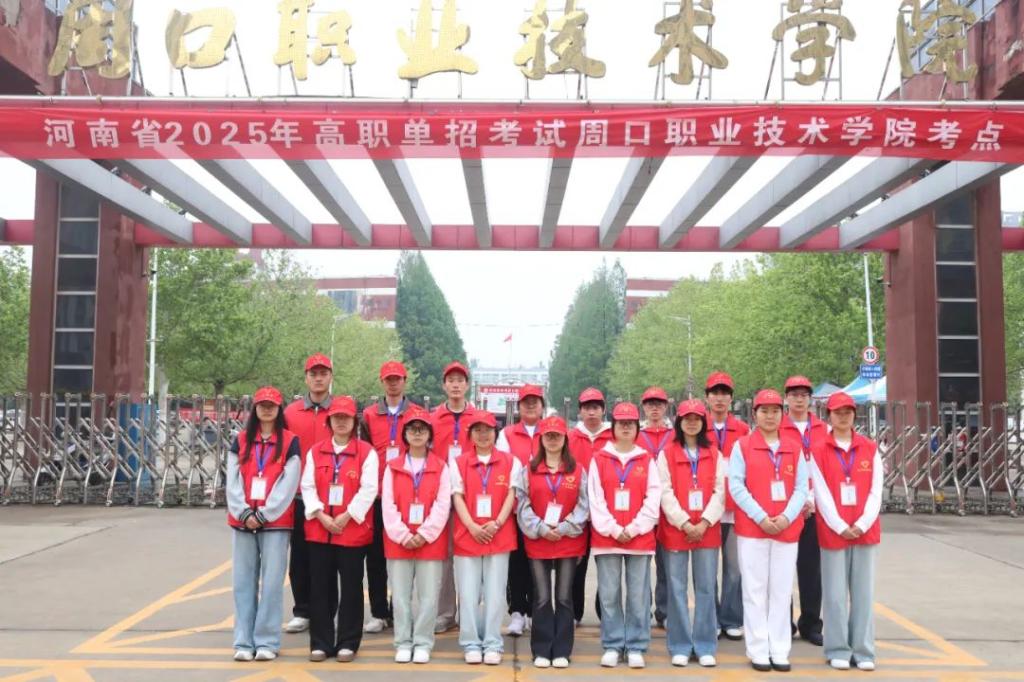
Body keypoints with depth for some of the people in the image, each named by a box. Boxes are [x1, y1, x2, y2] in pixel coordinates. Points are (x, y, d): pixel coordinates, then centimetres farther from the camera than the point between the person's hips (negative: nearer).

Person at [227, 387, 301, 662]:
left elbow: (288, 484, -6)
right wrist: (244, 513, -9)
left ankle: (267, 642, 4)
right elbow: (232, 481, 4)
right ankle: (244, 642, 10)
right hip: (243, 520, 3)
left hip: (275, 521, -3)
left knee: (272, 582, -3)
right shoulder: (240, 441, 10)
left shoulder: (290, 442, 1)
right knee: (243, 581, 4)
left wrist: (263, 515, -11)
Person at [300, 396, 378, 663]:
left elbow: (368, 489, -8)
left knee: (351, 588, 4)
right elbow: (308, 487, 2)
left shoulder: (367, 452, -1)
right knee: (320, 587, 7)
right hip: (319, 529, 3)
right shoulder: (315, 451, 9)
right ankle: (320, 643, 16)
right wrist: (321, 515, -11)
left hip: (353, 529, -3)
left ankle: (347, 643, 14)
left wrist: (347, 516, -16)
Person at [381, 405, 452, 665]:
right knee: (400, 595, 6)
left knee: (428, 595, 1)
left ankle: (423, 644, 12)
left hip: (430, 541, -1)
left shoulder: (441, 467, 3)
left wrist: (424, 534, -13)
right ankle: (403, 643, 17)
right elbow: (388, 505, -1)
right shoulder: (393, 467, 7)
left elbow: (443, 505, -4)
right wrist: (402, 535, -11)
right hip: (398, 542, 1)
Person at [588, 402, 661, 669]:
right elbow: (595, 499, -1)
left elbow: (653, 499, 1)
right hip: (606, 537, 0)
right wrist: (613, 529, -10)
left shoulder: (647, 460, 7)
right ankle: (612, 646, 14)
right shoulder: (599, 459, 5)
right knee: (609, 595, 3)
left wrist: (634, 528, -9)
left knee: (639, 596, 3)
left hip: (640, 538, 0)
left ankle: (636, 647, 13)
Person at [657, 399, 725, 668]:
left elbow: (719, 491, 2)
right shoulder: (667, 454, 2)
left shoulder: (714, 454, 9)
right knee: (677, 589, 2)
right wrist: (685, 523, -13)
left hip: (707, 530, 2)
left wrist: (705, 522, -11)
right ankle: (680, 647, 11)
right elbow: (665, 493, -5)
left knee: (706, 589, 4)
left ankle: (705, 647, 13)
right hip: (676, 530, -2)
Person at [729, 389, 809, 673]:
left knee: (782, 591, 5)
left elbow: (802, 487, 5)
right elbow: (736, 486, -5)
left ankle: (780, 652, 12)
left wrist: (787, 516, -11)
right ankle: (758, 651, 8)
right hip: (752, 528, -2)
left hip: (787, 529, 3)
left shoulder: (794, 449, 10)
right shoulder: (742, 446, 1)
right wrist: (760, 517, -13)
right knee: (755, 591, 1)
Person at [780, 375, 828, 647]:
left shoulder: (824, 430, 8)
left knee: (811, 566, 7)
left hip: (815, 509, 2)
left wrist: (813, 501, -3)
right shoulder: (775, 430, -1)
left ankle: (810, 624, 18)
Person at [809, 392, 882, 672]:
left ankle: (863, 651, 15)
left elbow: (876, 491, 1)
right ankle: (838, 650, 12)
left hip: (865, 531, 2)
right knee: (836, 593, 3)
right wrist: (840, 527, -12)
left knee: (863, 592, 6)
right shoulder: (818, 451, -1)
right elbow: (822, 494, -5)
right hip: (832, 531, -2)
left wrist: (862, 524, -9)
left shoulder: (870, 448, 5)